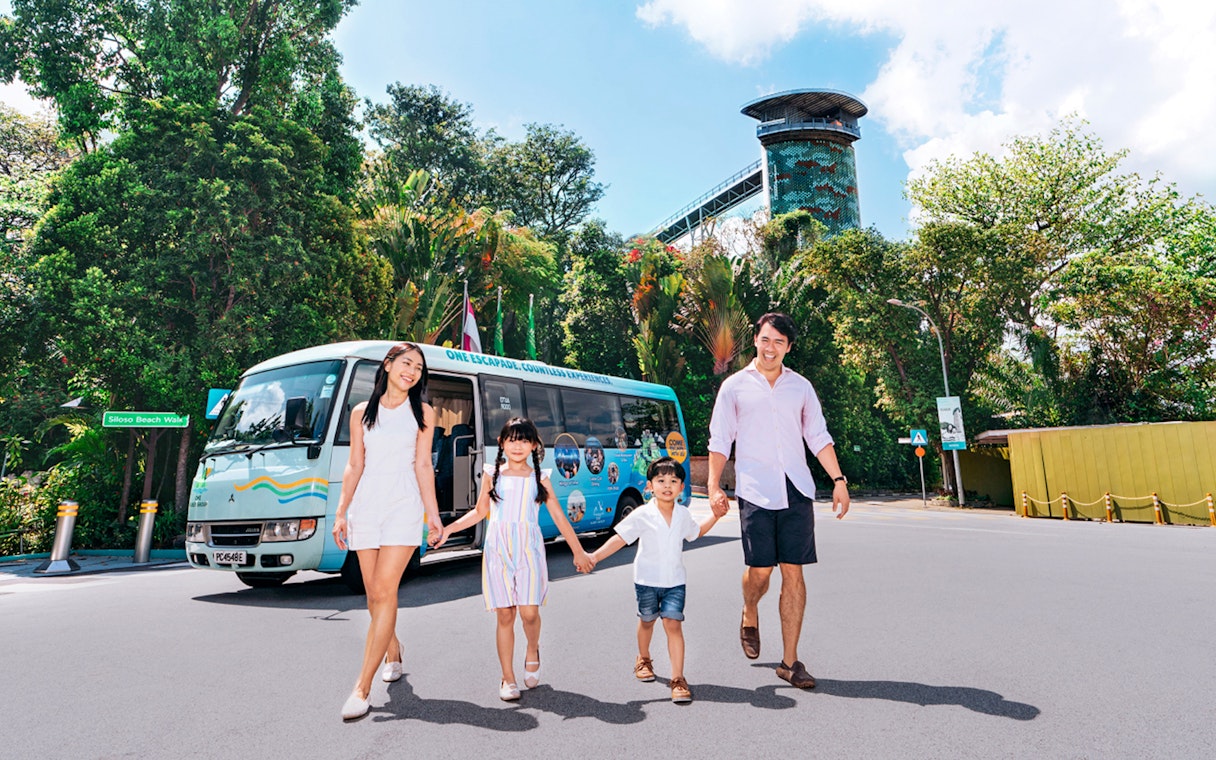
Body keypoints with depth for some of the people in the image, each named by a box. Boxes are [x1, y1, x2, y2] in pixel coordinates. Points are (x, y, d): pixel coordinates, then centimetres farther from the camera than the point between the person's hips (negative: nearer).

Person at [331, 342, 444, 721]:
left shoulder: (422, 412, 7)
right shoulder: (361, 413, 11)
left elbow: (423, 465, 4)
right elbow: (354, 466, 10)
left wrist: (433, 514, -1)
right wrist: (341, 512, 5)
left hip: (403, 507, -2)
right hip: (365, 507, 2)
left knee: (383, 592, -11)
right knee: (375, 596, 6)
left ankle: (362, 688, -8)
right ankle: (393, 652, 33)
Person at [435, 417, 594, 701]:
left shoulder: (539, 478, 6)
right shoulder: (492, 475, 8)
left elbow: (559, 517, 9)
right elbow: (480, 512, 16)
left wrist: (578, 552, 10)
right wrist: (449, 529, 6)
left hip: (528, 549, -1)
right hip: (498, 550, 1)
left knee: (529, 612, -9)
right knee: (505, 615, 2)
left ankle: (532, 650, 25)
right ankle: (508, 679, 15)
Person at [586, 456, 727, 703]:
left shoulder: (683, 515, 1)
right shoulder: (642, 515, -12)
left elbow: (696, 532, 23)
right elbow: (620, 539, -13)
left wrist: (715, 516, 12)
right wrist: (595, 556, -24)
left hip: (675, 581, 1)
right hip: (647, 579, -1)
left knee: (673, 624, -9)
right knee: (647, 620, 18)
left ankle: (678, 678, -2)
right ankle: (643, 659, 45)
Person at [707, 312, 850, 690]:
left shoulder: (801, 386, 13)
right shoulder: (735, 386, 5)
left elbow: (818, 437, 14)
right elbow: (719, 440, 4)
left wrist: (838, 479, 5)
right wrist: (714, 485, -5)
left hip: (797, 489, 2)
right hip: (755, 490, -2)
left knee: (793, 572, 1)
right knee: (759, 570, -3)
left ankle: (789, 661, 11)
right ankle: (750, 616, 32)